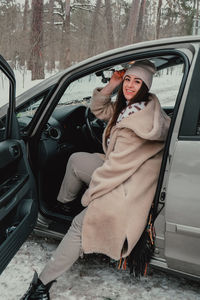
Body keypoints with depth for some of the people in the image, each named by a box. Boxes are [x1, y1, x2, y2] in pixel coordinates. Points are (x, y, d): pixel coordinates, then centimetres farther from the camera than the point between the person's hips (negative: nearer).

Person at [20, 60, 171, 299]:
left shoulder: (140, 120, -28)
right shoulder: (127, 106, 1)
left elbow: (117, 165, -26)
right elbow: (99, 110, 15)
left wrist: (89, 194, -14)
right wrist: (111, 85, -3)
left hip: (129, 185, -10)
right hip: (119, 170, 10)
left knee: (81, 224, -10)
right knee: (76, 160, 16)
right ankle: (62, 204, 38)